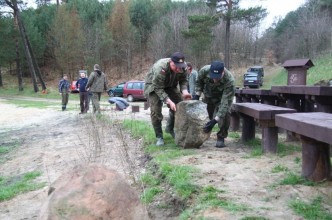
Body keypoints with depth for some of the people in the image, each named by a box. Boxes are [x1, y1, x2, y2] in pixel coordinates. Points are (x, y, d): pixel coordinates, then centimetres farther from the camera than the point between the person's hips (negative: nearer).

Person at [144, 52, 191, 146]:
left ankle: (170, 128, 18)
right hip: (153, 86, -5)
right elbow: (158, 88, -34)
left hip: (170, 86, 6)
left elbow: (183, 80, -9)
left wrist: (184, 91, -29)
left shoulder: (182, 67, -23)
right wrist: (169, 101, -41)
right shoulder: (160, 68, -40)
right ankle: (159, 137, 0)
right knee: (155, 111, -15)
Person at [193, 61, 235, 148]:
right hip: (208, 96, 3)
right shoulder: (204, 71, -32)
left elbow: (225, 103, -43)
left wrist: (215, 120, -48)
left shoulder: (229, 81, -42)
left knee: (225, 114, -25)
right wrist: (197, 95, -13)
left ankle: (221, 138, -8)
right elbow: (199, 82, -6)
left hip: (223, 97, -3)